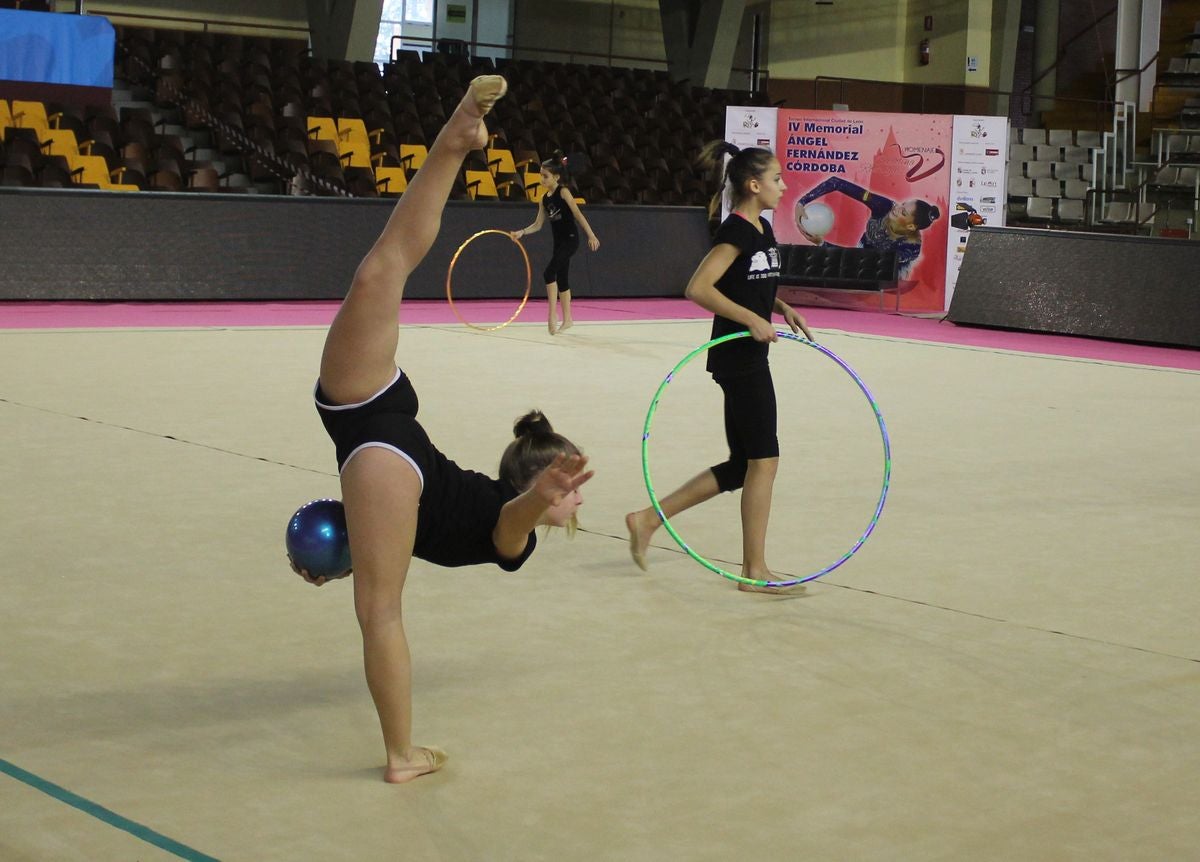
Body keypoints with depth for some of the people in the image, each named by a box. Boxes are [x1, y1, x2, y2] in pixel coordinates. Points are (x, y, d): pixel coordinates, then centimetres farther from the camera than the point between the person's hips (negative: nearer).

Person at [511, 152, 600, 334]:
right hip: (559, 241, 8)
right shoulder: (545, 198, 9)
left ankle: (553, 314, -16)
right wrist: (522, 232, -6)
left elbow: (577, 214, -15)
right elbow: (538, 225, 10)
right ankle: (567, 319, 19)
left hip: (570, 239, -8)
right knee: (562, 278, 12)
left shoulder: (563, 191, -10)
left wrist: (591, 235, -19)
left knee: (549, 273, -19)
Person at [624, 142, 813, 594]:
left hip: (750, 357, 10)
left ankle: (648, 518, 15)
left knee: (741, 467, 11)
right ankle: (754, 569, 4)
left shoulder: (763, 230, 13)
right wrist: (753, 319, -24)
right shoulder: (736, 231, -15)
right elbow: (698, 288, -23)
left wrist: (782, 308, 8)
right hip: (738, 357, -10)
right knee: (763, 459, -4)